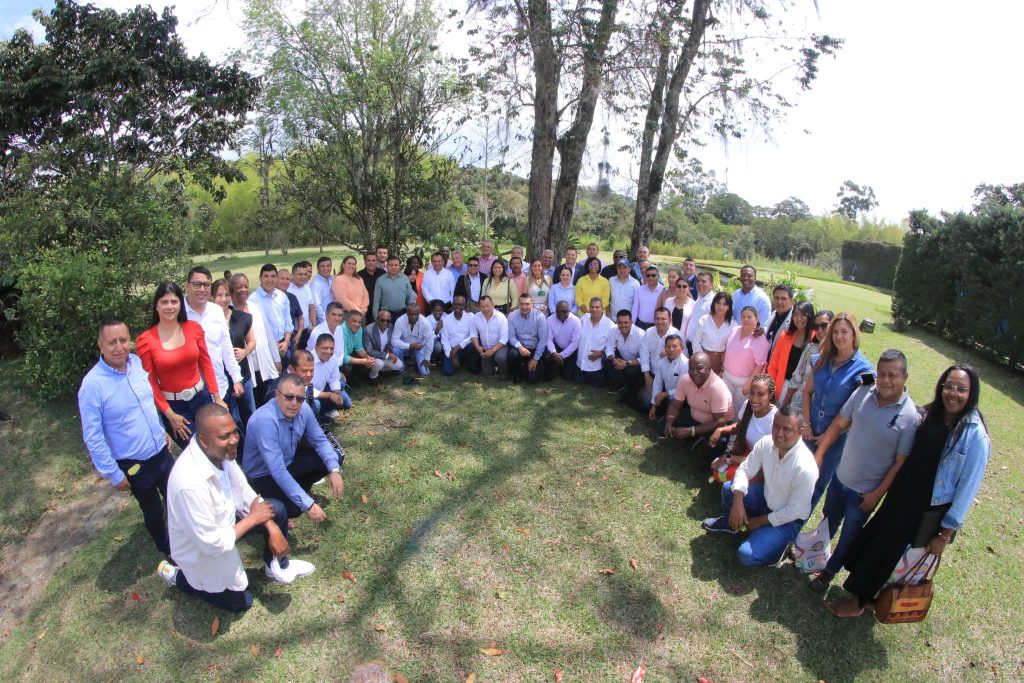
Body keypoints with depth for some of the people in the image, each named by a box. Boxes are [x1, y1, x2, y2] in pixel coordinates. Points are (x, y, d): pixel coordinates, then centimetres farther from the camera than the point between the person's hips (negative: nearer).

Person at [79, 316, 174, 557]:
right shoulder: (92, 385, -25)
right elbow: (93, 437, -18)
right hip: (133, 464, -4)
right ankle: (168, 549, 45)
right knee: (153, 510, 18)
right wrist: (113, 474, -13)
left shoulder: (137, 362, -9)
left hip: (161, 451, 5)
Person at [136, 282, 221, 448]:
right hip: (172, 404, -2)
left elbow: (205, 363, 3)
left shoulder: (193, 328, -4)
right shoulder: (145, 340, -12)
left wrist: (217, 397, 2)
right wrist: (169, 414, -8)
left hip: (201, 397, 3)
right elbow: (150, 381, -7)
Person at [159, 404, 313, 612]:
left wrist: (273, 528, -11)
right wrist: (252, 518, -19)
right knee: (241, 602, 12)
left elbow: (243, 491, -4)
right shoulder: (191, 483, -41)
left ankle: (276, 565, 20)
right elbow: (213, 544, -32)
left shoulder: (219, 450, -19)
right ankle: (179, 577, 23)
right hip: (205, 550, -6)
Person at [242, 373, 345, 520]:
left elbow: (320, 440, -2)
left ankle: (300, 488, 16)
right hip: (263, 475, -7)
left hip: (289, 461, 7)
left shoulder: (303, 409, -15)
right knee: (294, 508, -28)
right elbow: (277, 470, -37)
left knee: (335, 459, -4)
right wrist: (308, 504, -38)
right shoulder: (264, 420, -35)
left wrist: (334, 470, -19)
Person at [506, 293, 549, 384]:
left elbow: (543, 339, -11)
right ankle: (517, 373, 0)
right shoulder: (512, 316, -8)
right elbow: (511, 336, -7)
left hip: (534, 349, -1)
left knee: (532, 379, -12)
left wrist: (535, 358, -13)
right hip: (520, 348, 1)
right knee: (512, 354, -35)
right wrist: (519, 347, -28)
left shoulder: (540, 316, -13)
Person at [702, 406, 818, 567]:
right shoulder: (766, 443, -16)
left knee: (747, 555, -19)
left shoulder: (805, 467, -34)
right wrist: (738, 502, -22)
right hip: (766, 498, 6)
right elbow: (744, 469, -7)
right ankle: (731, 523, 22)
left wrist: (760, 521, -15)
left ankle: (782, 542, 10)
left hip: (789, 520, -6)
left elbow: (796, 511, -25)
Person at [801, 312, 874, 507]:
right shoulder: (822, 359, -2)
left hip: (837, 434, -3)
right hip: (812, 428, 3)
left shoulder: (863, 369, -15)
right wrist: (806, 423, -4)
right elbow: (808, 391, 4)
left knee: (819, 480, 15)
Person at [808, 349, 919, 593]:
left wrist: (877, 494, -14)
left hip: (865, 492, -3)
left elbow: (901, 462, -17)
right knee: (829, 520, 27)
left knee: (848, 535, 17)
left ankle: (828, 571, 39)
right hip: (840, 477, 4)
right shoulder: (862, 393, -12)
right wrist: (819, 453, -2)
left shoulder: (910, 417, -22)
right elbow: (839, 423, 0)